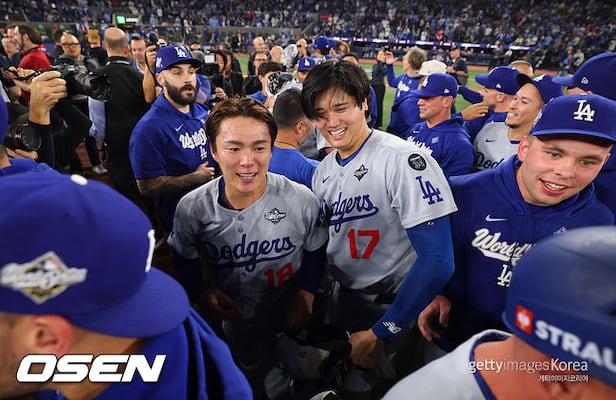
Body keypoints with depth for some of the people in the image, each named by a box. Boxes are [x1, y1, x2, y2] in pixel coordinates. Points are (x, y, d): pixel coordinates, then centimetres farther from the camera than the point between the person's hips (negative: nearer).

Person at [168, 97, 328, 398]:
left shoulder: (301, 200, -21)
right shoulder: (192, 209, -19)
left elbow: (316, 252, -6)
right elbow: (184, 261, -2)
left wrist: (306, 294, -18)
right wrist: (201, 292, -19)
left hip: (294, 320, 0)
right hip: (238, 326, 1)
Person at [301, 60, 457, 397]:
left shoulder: (404, 160, -23)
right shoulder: (324, 170, 0)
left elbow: (437, 261, -25)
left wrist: (381, 334, -20)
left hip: (394, 309, -6)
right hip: (342, 299, 6)